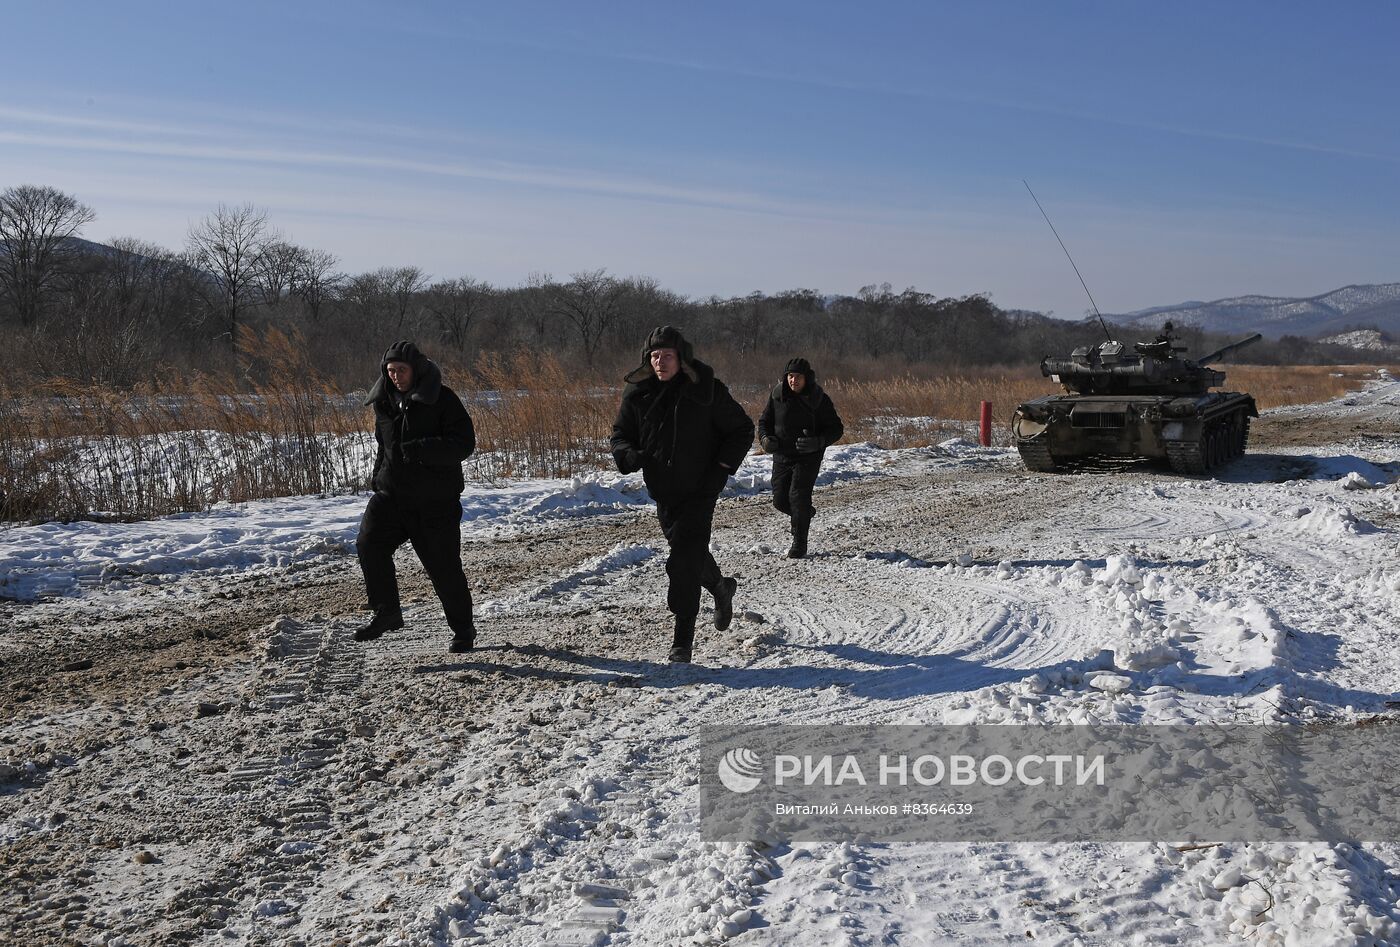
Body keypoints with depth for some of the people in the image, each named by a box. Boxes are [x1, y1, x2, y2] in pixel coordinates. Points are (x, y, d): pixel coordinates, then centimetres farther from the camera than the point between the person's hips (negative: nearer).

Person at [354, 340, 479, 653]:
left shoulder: (441, 399, -10)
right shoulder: (384, 402, 8)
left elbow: (464, 443, -17)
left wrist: (421, 449, -28)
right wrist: (378, 475, 14)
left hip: (436, 500, -4)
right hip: (392, 492, 5)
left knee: (444, 565, 1)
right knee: (369, 543, -17)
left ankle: (463, 628, 20)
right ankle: (387, 613, -3)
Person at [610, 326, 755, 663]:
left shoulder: (706, 389, -9)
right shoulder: (637, 392, 0)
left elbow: (742, 430, -1)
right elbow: (621, 434, 9)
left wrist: (720, 470, -11)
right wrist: (630, 455, -14)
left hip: (699, 489, -5)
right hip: (663, 492, 5)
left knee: (685, 558, -13)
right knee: (690, 552, 20)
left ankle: (683, 638, -6)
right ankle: (721, 588, 51)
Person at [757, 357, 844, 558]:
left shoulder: (819, 399, -10)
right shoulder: (777, 395, -2)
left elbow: (836, 429, -5)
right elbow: (764, 421, 9)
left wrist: (817, 442, -24)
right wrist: (765, 439, -12)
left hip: (808, 457, -4)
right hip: (782, 456, 4)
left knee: (798, 495, -15)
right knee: (780, 500, 4)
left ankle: (800, 543, -1)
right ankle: (806, 513, 38)